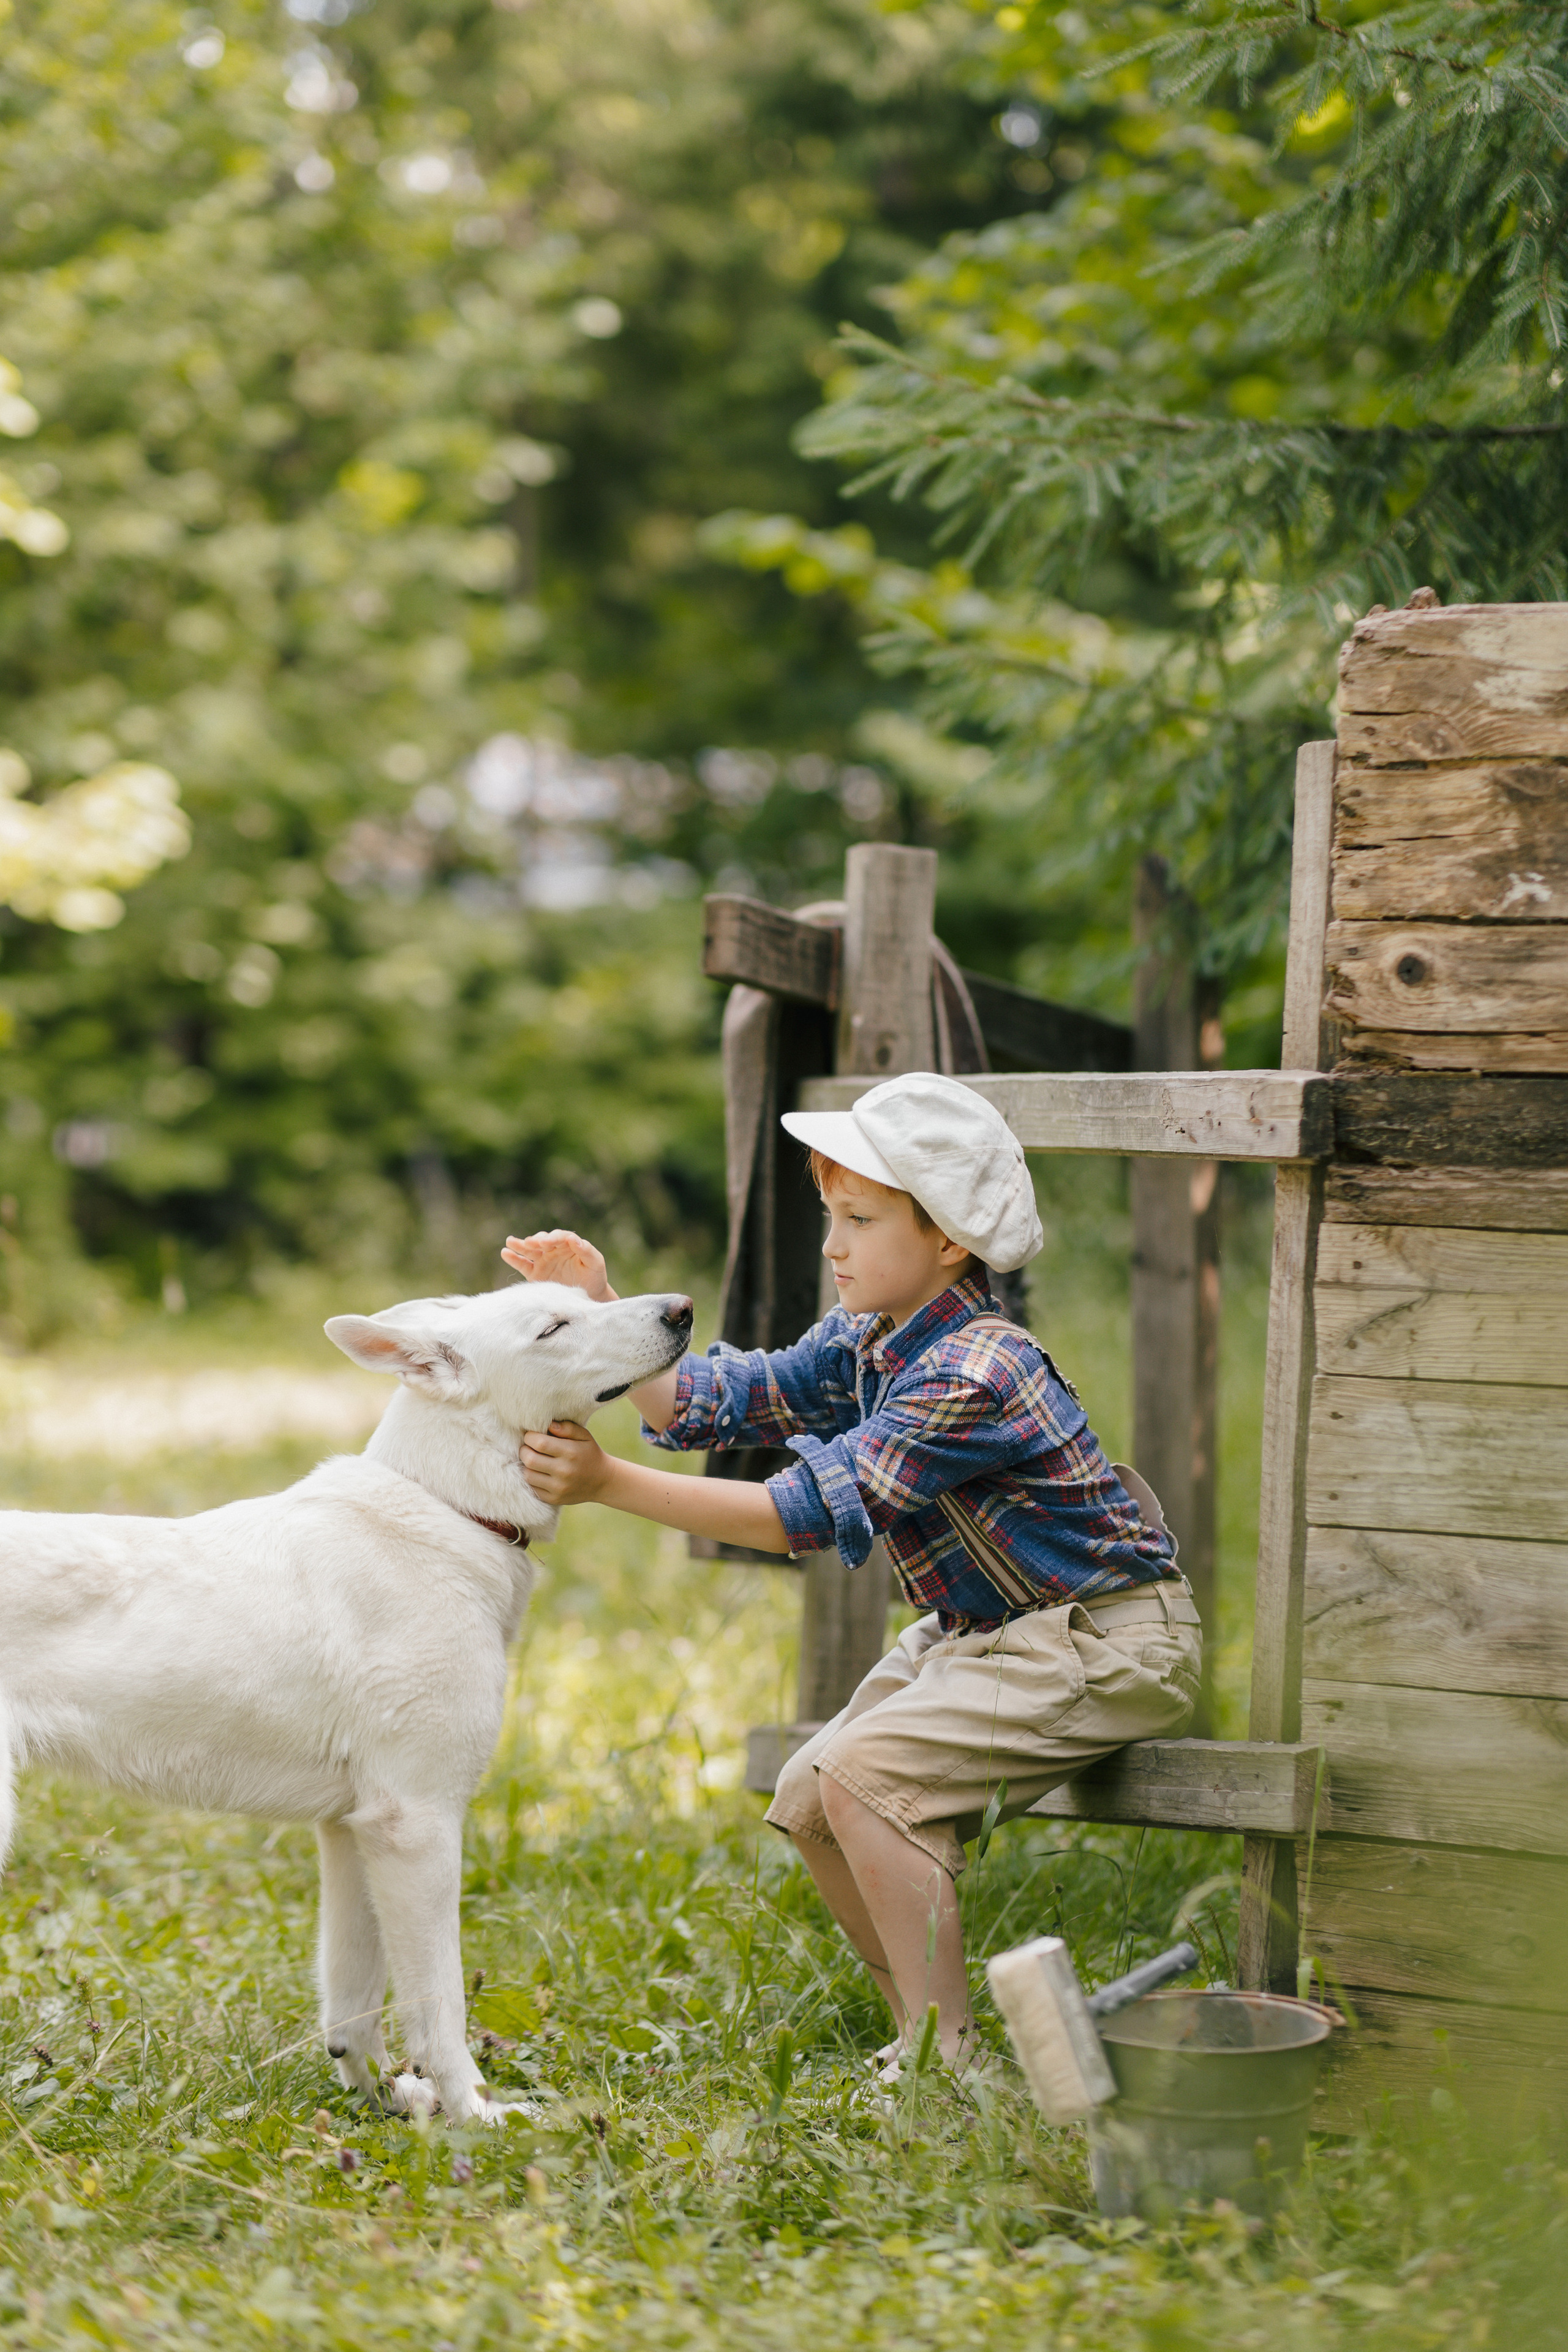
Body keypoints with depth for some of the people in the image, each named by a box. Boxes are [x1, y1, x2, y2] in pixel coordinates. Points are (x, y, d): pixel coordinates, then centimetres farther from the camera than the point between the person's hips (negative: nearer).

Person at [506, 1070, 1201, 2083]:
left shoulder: (974, 1375, -27)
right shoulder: (866, 1346, 2)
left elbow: (810, 1511, -31)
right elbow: (709, 1400, 3)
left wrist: (610, 1483, -34)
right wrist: (602, 1311, -11)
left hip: (1103, 1642, -10)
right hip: (980, 1634, 10)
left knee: (862, 1776, -24)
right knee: (809, 1798, 1)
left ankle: (946, 2059, -14)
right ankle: (929, 2034, 12)